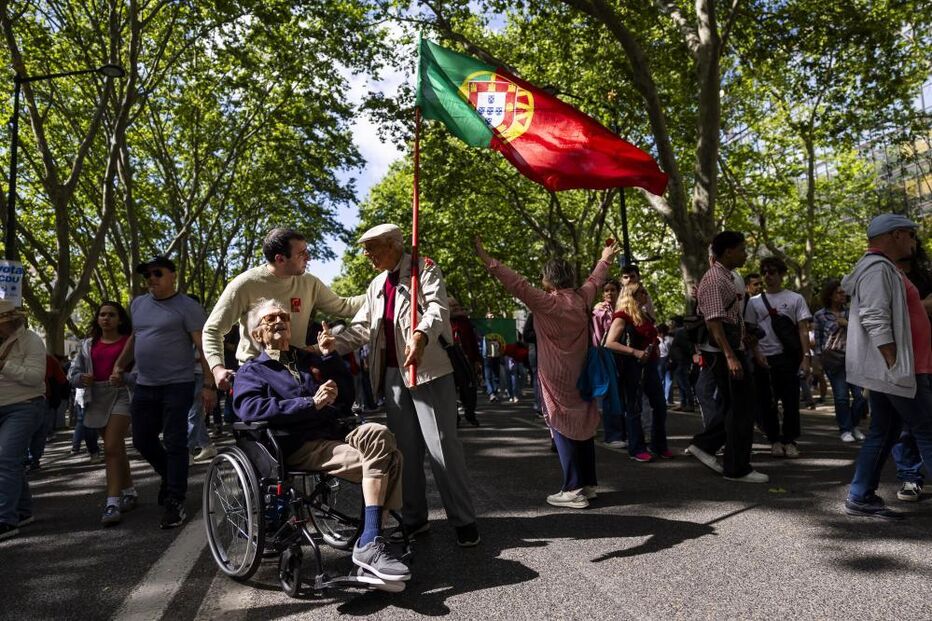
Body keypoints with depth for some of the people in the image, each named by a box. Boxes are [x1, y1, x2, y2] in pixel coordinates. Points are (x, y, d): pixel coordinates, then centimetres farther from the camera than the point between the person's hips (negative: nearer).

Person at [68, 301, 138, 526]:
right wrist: (81, 378, -7)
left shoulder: (130, 341, -1)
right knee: (117, 449, 16)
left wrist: (124, 378, -25)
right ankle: (129, 493, 29)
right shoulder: (88, 344, 14)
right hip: (98, 398, 6)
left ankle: (112, 503, -17)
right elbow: (73, 372, 14)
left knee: (111, 449, -16)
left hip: (121, 395, -6)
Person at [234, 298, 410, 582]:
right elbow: (249, 409, -10)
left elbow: (346, 401, 21)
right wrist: (311, 403, -15)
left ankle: (371, 543, -29)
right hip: (298, 448, -5)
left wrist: (330, 357, 13)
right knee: (381, 459, -28)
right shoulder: (251, 371, 14)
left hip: (333, 438, 5)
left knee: (376, 434, -29)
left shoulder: (310, 360, 29)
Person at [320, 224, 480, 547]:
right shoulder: (377, 284, 19)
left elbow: (438, 308, -19)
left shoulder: (423, 268, -3)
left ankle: (464, 520, 6)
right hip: (393, 373, 7)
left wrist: (421, 336, -38)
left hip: (429, 369, -7)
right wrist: (335, 343, -2)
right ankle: (414, 519, 22)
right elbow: (362, 326, 17)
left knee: (441, 445, -5)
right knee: (405, 448, 11)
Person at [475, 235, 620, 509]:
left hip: (557, 378, -7)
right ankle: (589, 484, 21)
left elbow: (516, 283, -19)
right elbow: (595, 280, 22)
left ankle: (574, 490, -1)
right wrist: (605, 259, 41)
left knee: (563, 430, -2)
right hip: (580, 376, 7)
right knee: (583, 427, 13)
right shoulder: (582, 299, 3)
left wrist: (486, 258, -18)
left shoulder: (547, 302, -15)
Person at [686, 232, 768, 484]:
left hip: (733, 350, 10)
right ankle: (737, 469, 9)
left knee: (734, 407, 15)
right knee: (740, 411, -1)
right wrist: (730, 356, -31)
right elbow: (714, 321, -25)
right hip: (725, 352, -10)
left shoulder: (727, 277, 16)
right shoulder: (714, 280, -16)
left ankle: (703, 445, 20)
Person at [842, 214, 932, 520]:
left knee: (883, 433, 11)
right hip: (894, 369, -10)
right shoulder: (878, 268, -14)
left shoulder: (883, 267, 20)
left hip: (888, 369, 10)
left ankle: (861, 497, 15)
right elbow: (876, 322, -23)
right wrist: (896, 366, -22)